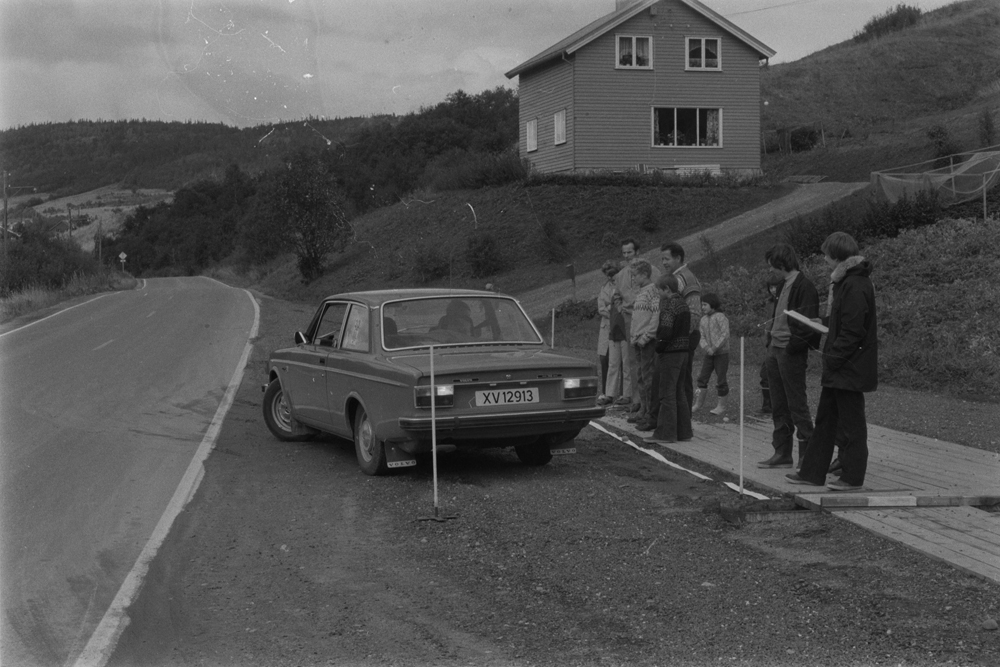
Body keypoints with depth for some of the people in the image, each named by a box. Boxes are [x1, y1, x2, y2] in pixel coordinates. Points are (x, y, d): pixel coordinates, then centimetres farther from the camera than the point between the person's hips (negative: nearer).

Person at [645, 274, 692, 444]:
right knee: (679, 393, 14)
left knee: (667, 393, -6)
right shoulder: (683, 303, 14)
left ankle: (666, 433, -5)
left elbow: (665, 331, -24)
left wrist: (658, 347, -10)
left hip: (669, 353, -9)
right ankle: (684, 431, 19)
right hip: (682, 351, 9)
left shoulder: (669, 305, -15)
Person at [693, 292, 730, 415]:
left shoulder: (720, 317, -10)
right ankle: (698, 403, 14)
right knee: (702, 377, 5)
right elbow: (701, 336, 6)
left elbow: (725, 335, -16)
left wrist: (715, 348, -18)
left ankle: (721, 406, 9)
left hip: (721, 353, -6)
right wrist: (706, 348, -13)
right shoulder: (703, 319, 9)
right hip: (709, 354, 6)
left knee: (720, 380, 0)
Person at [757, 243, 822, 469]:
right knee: (778, 406, 11)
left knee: (797, 405, -3)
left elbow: (806, 324, -18)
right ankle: (782, 453, 18)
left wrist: (791, 348, -17)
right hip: (776, 351, 9)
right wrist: (770, 347, 13)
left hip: (792, 353, -9)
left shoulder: (804, 287, -13)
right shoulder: (783, 286, 15)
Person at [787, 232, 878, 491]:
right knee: (825, 419, 14)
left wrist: (832, 358, -19)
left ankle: (852, 477, 10)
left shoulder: (855, 286, -19)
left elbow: (852, 331, -22)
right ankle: (812, 472, 21)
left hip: (850, 369, -10)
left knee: (850, 423, 0)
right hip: (839, 366, 10)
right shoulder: (844, 281, 13)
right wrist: (824, 321, 13)